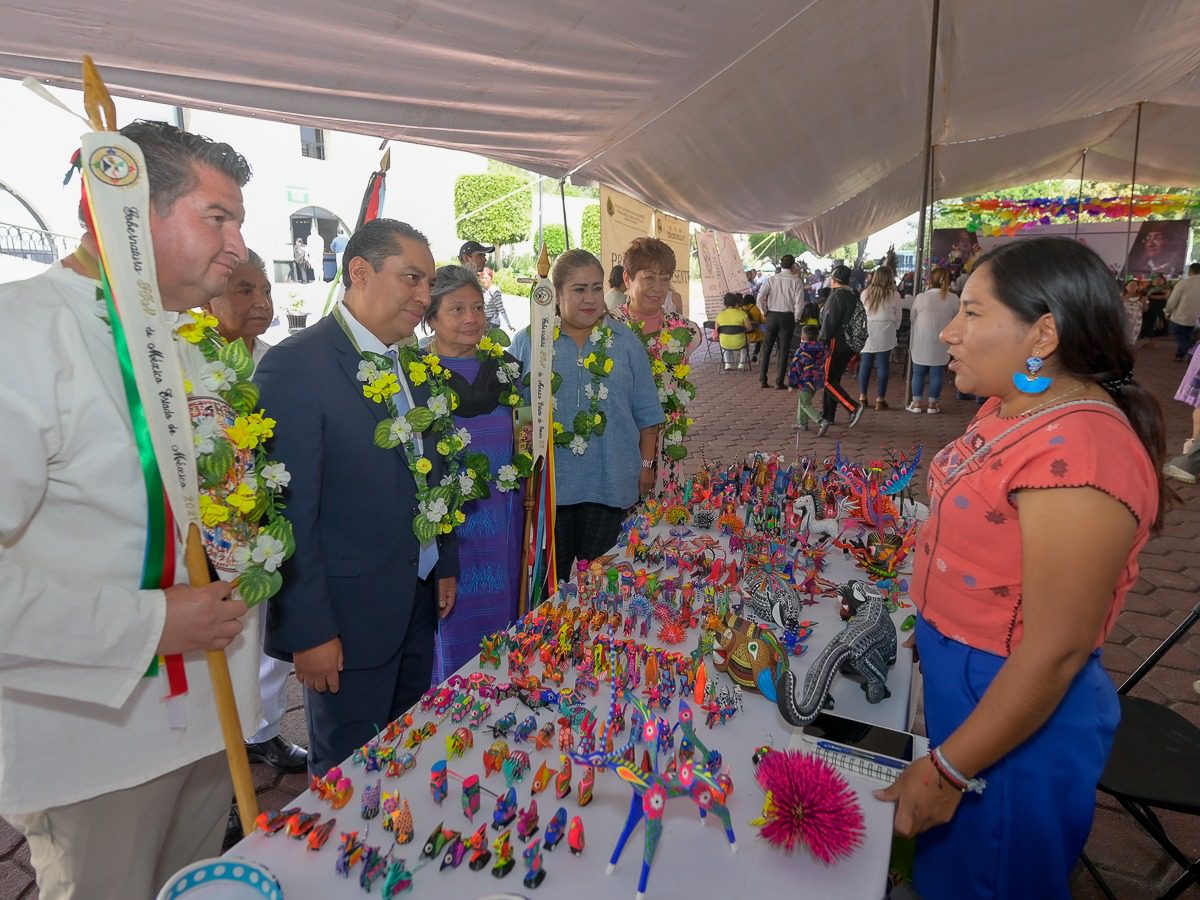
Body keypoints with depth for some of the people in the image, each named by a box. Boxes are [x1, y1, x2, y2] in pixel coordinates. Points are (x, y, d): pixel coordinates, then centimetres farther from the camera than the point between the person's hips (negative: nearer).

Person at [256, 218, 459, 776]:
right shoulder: (296, 365, -17)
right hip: (348, 615, -7)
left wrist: (445, 564, 14)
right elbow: (291, 512, -19)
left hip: (418, 602, 7)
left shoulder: (410, 365, 7)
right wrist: (308, 630, -17)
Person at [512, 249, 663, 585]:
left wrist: (646, 464, 6)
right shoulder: (527, 342, 2)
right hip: (546, 483, 0)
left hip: (611, 482, 1)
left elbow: (646, 412, 8)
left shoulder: (625, 341, 6)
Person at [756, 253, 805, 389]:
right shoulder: (796, 281, -4)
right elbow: (799, 303, -10)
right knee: (784, 350, 5)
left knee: (767, 348, 10)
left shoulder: (772, 279, 1)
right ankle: (779, 382, 6)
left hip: (771, 316, 2)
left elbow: (760, 297, -7)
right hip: (787, 316, -2)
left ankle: (762, 380, 11)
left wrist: (764, 312, 5)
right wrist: (796, 318, 4)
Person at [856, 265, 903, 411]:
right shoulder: (894, 295, -3)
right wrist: (895, 328, 20)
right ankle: (880, 400, 4)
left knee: (865, 364, 9)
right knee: (882, 366, 2)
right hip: (885, 333, -2)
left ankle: (862, 398, 12)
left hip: (867, 332, 2)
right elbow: (898, 315, 5)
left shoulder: (865, 293, 2)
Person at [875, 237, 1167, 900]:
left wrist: (946, 772, -19)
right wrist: (934, 622, 19)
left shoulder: (1075, 455, -30)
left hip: (1016, 711, -8)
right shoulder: (1016, 406, -1)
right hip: (962, 676, 8)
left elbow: (1055, 651, -27)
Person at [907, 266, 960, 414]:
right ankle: (932, 403, 12)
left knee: (918, 373, 9)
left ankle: (917, 402, 12)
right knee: (936, 374, 7)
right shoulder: (954, 299, -3)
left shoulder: (920, 297, -5)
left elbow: (912, 320, 3)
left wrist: (911, 345, 13)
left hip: (921, 343, 0)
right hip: (941, 344, 1)